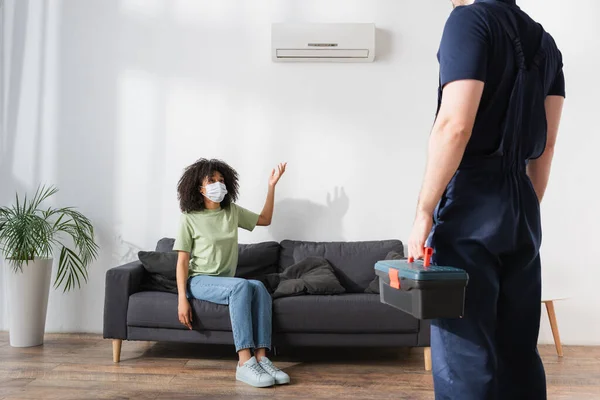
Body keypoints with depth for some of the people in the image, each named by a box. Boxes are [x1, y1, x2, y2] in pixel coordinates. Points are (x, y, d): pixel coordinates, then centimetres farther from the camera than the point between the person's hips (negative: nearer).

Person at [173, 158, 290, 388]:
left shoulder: (233, 212, 10)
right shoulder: (190, 218, -4)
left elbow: (265, 220, 20)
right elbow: (182, 261, -6)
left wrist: (272, 186, 11)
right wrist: (182, 299, -17)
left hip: (225, 281, 5)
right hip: (200, 281, -4)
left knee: (259, 287, -29)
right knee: (241, 286, -35)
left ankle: (261, 358, -34)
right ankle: (245, 364, -39)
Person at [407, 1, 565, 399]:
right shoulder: (544, 42, 17)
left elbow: (455, 126, -18)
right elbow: (546, 145, 15)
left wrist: (424, 212, -14)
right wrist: (526, 209, 21)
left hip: (471, 204, -8)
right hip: (522, 207, 8)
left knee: (465, 353, -3)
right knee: (519, 351, 12)